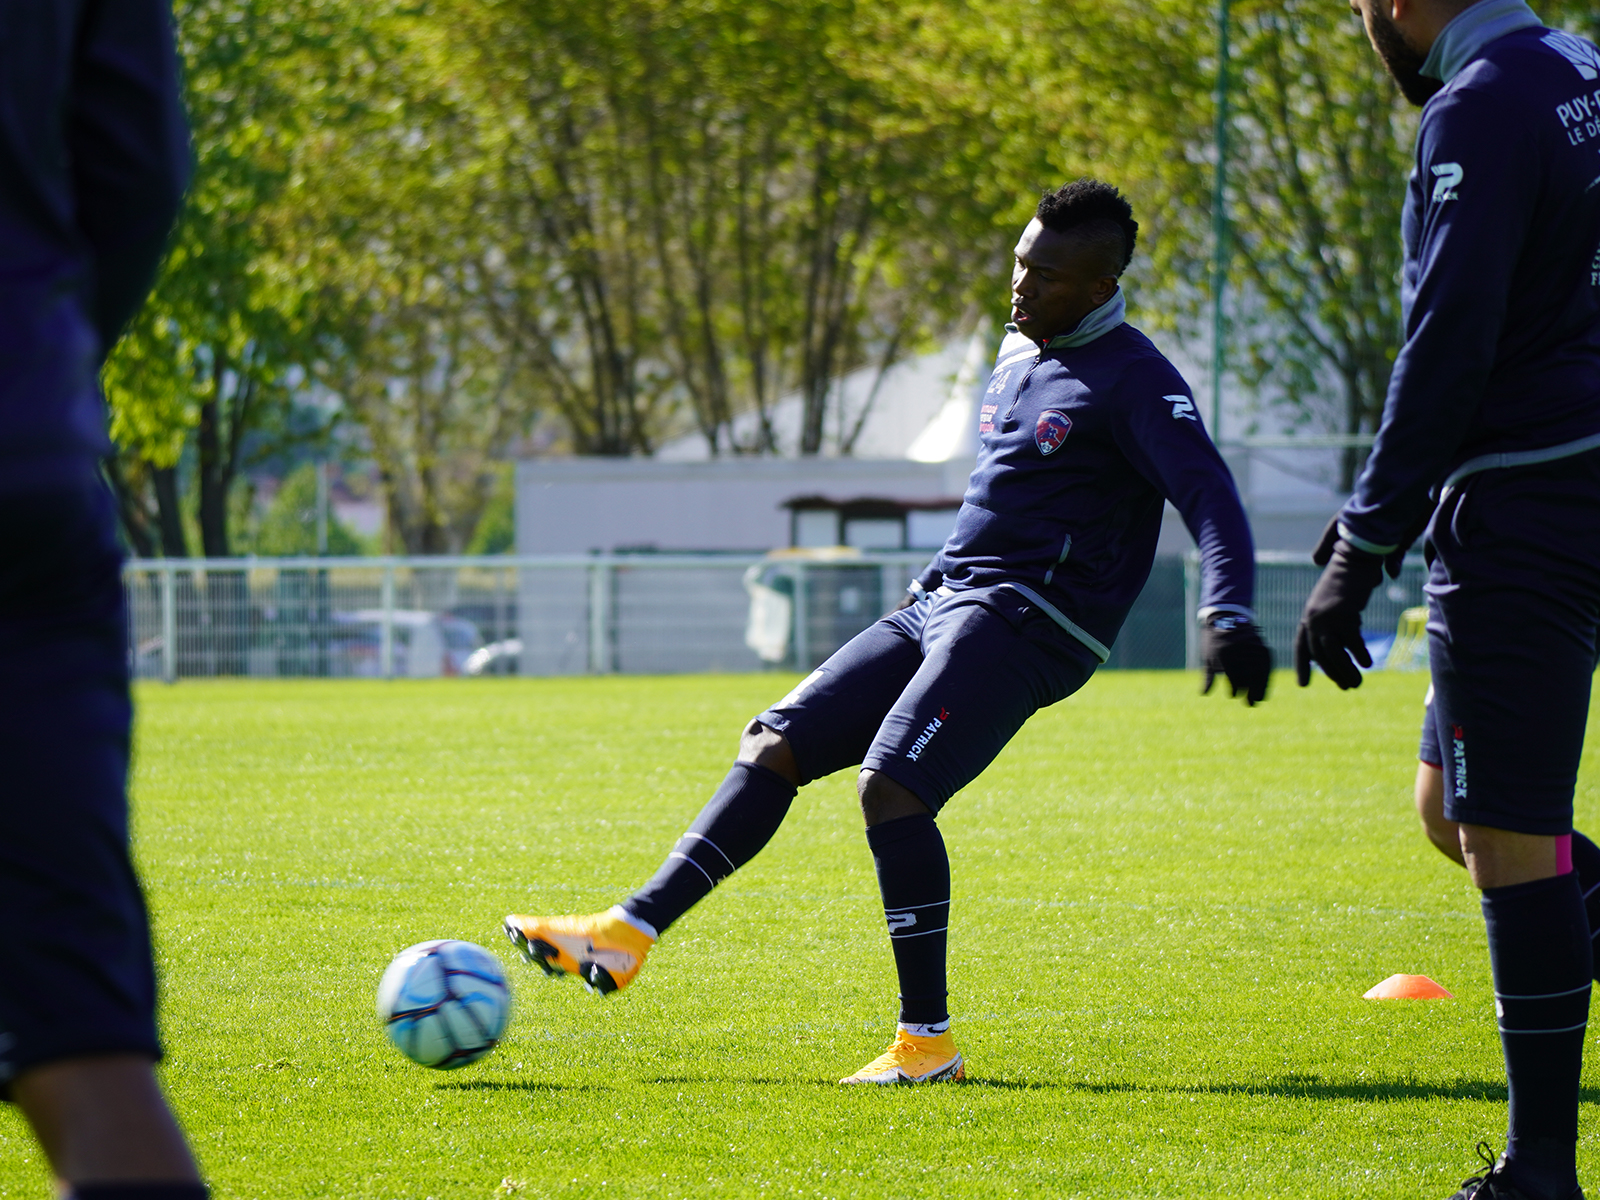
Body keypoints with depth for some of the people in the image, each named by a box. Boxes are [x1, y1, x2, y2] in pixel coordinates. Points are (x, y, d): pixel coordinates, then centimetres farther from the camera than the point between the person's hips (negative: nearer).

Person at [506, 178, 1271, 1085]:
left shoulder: (1133, 379, -10)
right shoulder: (1018, 354, 17)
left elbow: (1210, 497, -21)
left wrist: (1229, 617, -36)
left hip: (1024, 625, -9)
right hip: (940, 602, 9)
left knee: (892, 787, -24)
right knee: (774, 746, 1)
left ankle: (929, 1040, -19)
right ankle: (630, 933, 0)